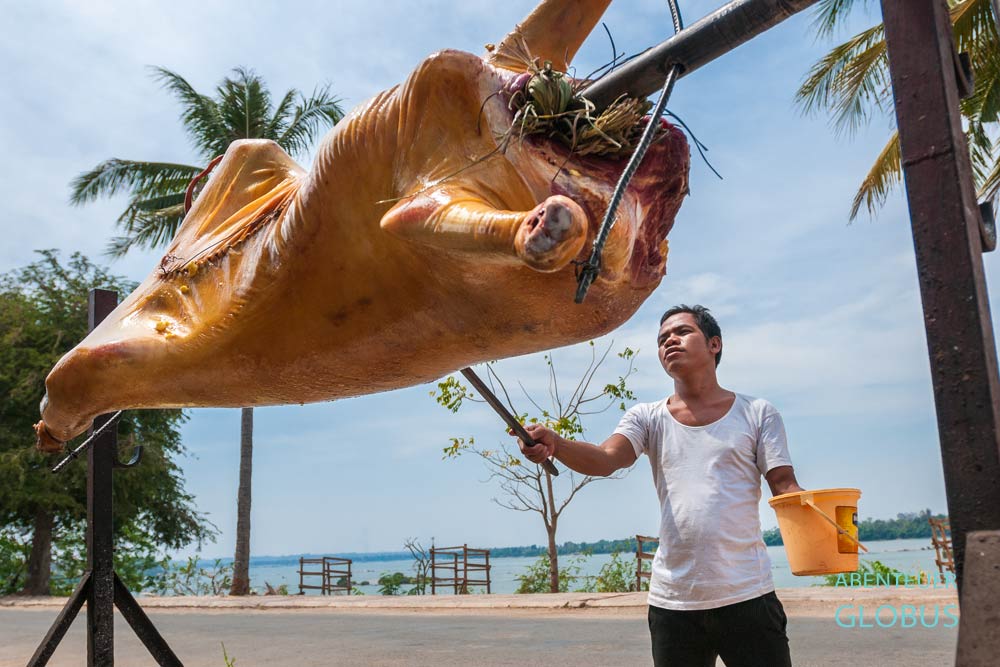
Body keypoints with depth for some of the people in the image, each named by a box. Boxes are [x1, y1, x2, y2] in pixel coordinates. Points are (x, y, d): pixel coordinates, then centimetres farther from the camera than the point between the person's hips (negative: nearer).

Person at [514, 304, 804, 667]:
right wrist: (554, 443, -32)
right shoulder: (647, 418, 7)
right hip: (671, 600, 2)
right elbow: (606, 458, -11)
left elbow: (784, 486, 0)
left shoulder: (757, 413, 5)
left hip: (746, 596, -1)